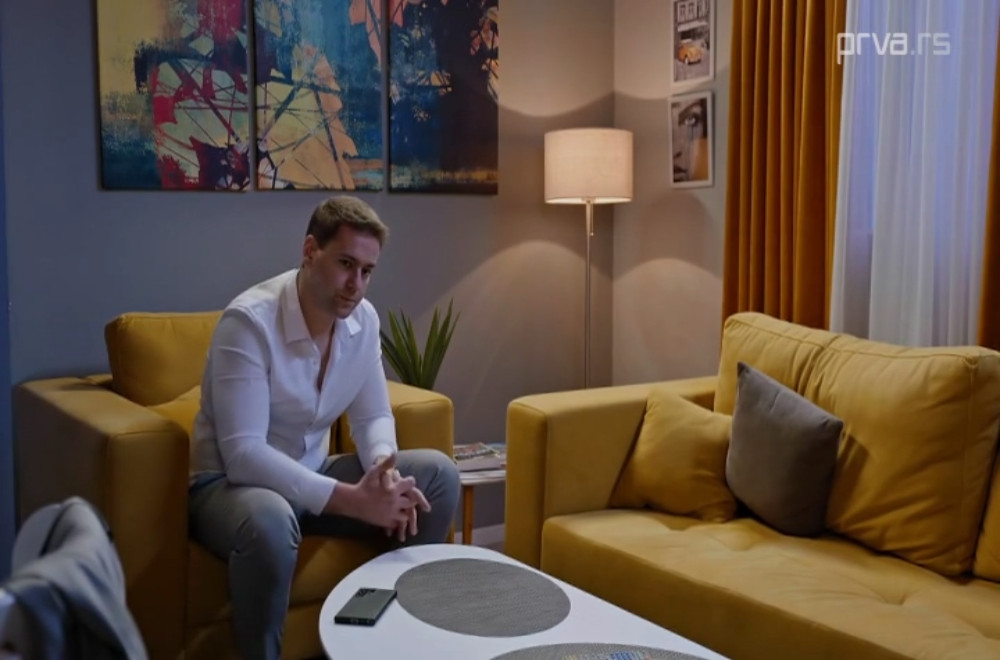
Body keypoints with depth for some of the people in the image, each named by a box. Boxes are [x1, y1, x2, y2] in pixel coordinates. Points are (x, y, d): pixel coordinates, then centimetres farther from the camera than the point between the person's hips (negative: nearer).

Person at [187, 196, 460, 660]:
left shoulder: (363, 319, -4)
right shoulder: (249, 321, -25)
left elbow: (373, 416, 4)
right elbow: (242, 454, -31)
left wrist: (385, 471, -20)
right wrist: (351, 500, -35)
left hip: (312, 475, 7)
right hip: (230, 483, -7)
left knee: (437, 473, -6)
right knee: (269, 522, -41)